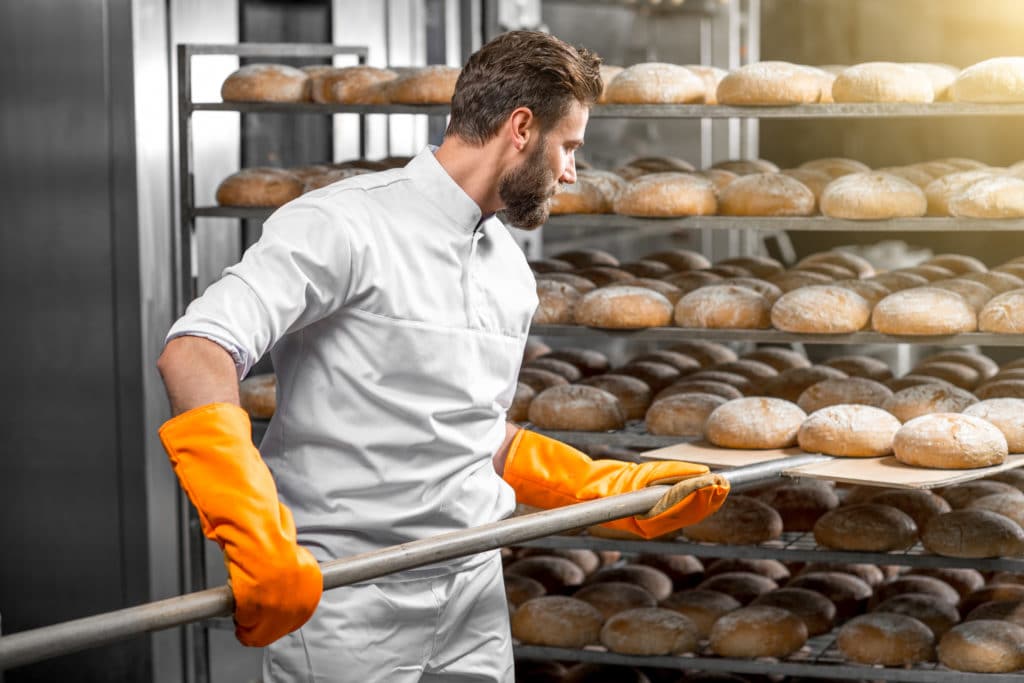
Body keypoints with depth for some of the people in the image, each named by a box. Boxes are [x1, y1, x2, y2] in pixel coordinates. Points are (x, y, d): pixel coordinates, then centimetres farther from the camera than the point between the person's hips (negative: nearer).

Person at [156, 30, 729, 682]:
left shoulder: (512, 272, 14)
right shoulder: (344, 226, -11)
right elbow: (195, 352, -23)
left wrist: (618, 490, 16)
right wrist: (254, 532, -35)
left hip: (475, 598, 7)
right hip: (348, 604, -7)